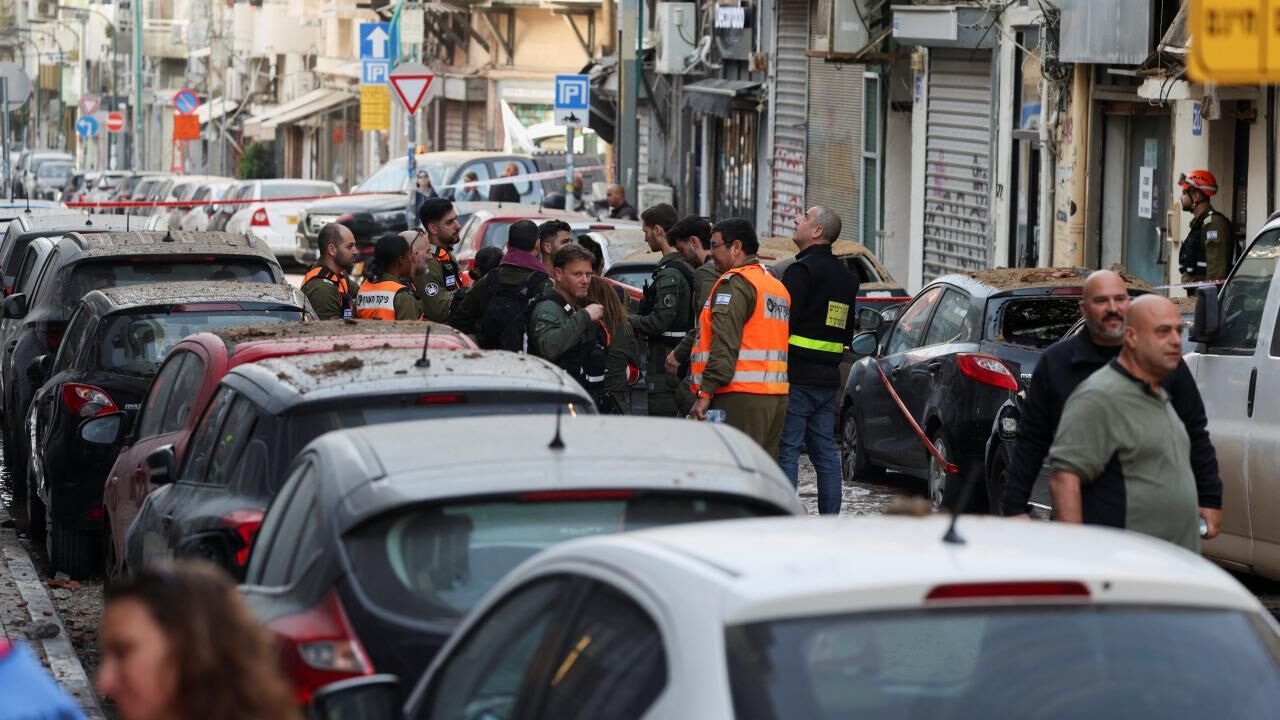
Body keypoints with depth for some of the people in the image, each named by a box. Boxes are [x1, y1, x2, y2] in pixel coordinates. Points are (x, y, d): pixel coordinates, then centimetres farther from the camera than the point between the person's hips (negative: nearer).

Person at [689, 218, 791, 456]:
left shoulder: (735, 282, -8)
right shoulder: (777, 286, 22)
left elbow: (725, 344, -17)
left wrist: (705, 392, -18)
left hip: (741, 395, -9)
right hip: (777, 395, 9)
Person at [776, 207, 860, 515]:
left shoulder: (802, 270, -12)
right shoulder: (847, 276, 18)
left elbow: (783, 321, -17)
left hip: (797, 376, -8)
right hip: (828, 379, 8)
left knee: (786, 451, -7)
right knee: (826, 452, 11)